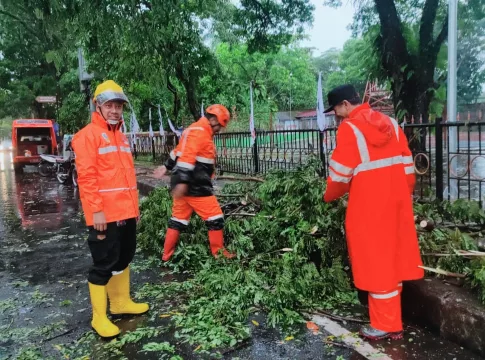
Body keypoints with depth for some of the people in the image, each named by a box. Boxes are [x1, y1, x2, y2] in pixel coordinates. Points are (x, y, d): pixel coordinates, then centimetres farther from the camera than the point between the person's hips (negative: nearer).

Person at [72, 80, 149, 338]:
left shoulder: (121, 137, 16)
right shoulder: (88, 135, -9)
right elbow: (86, 177, -16)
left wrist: (134, 206, 17)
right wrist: (96, 210, -21)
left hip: (125, 212, 8)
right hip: (105, 215, -8)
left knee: (123, 259, 17)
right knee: (104, 265, 0)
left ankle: (121, 302, 33)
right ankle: (99, 317, 13)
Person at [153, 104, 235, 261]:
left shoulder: (195, 130, 18)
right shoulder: (200, 132, -15)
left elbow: (180, 152, 25)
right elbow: (187, 157, -25)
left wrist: (167, 166, 31)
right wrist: (182, 182, -30)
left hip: (186, 184, 10)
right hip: (195, 186, -10)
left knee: (179, 218, 14)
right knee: (215, 218, 2)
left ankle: (167, 255, 20)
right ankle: (218, 253, 14)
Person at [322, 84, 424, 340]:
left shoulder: (349, 128, -9)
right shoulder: (390, 123, 11)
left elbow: (340, 172, -10)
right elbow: (407, 164, 11)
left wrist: (329, 196, 6)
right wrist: (406, 194, 19)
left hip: (369, 204, -7)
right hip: (396, 200, 7)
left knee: (374, 258, 3)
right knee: (392, 255, 14)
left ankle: (385, 325, 14)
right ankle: (392, 320, 26)